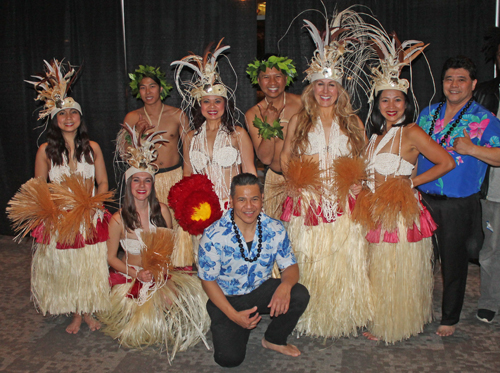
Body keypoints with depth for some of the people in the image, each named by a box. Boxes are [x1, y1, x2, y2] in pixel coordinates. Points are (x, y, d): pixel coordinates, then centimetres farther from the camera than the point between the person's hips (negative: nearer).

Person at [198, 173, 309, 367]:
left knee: (300, 295, -23)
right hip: (227, 298, -3)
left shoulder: (275, 230, -11)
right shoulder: (214, 235, -20)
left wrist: (285, 285, -29)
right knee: (229, 357, -21)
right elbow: (208, 280, -12)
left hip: (261, 290, 3)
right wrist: (234, 315, -20)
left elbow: (290, 265, -3)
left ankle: (274, 339, 5)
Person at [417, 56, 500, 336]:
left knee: (453, 263, 7)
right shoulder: (428, 114, 11)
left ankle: (450, 319, 26)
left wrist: (472, 149, -22)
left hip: (459, 205, -3)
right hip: (424, 200, 4)